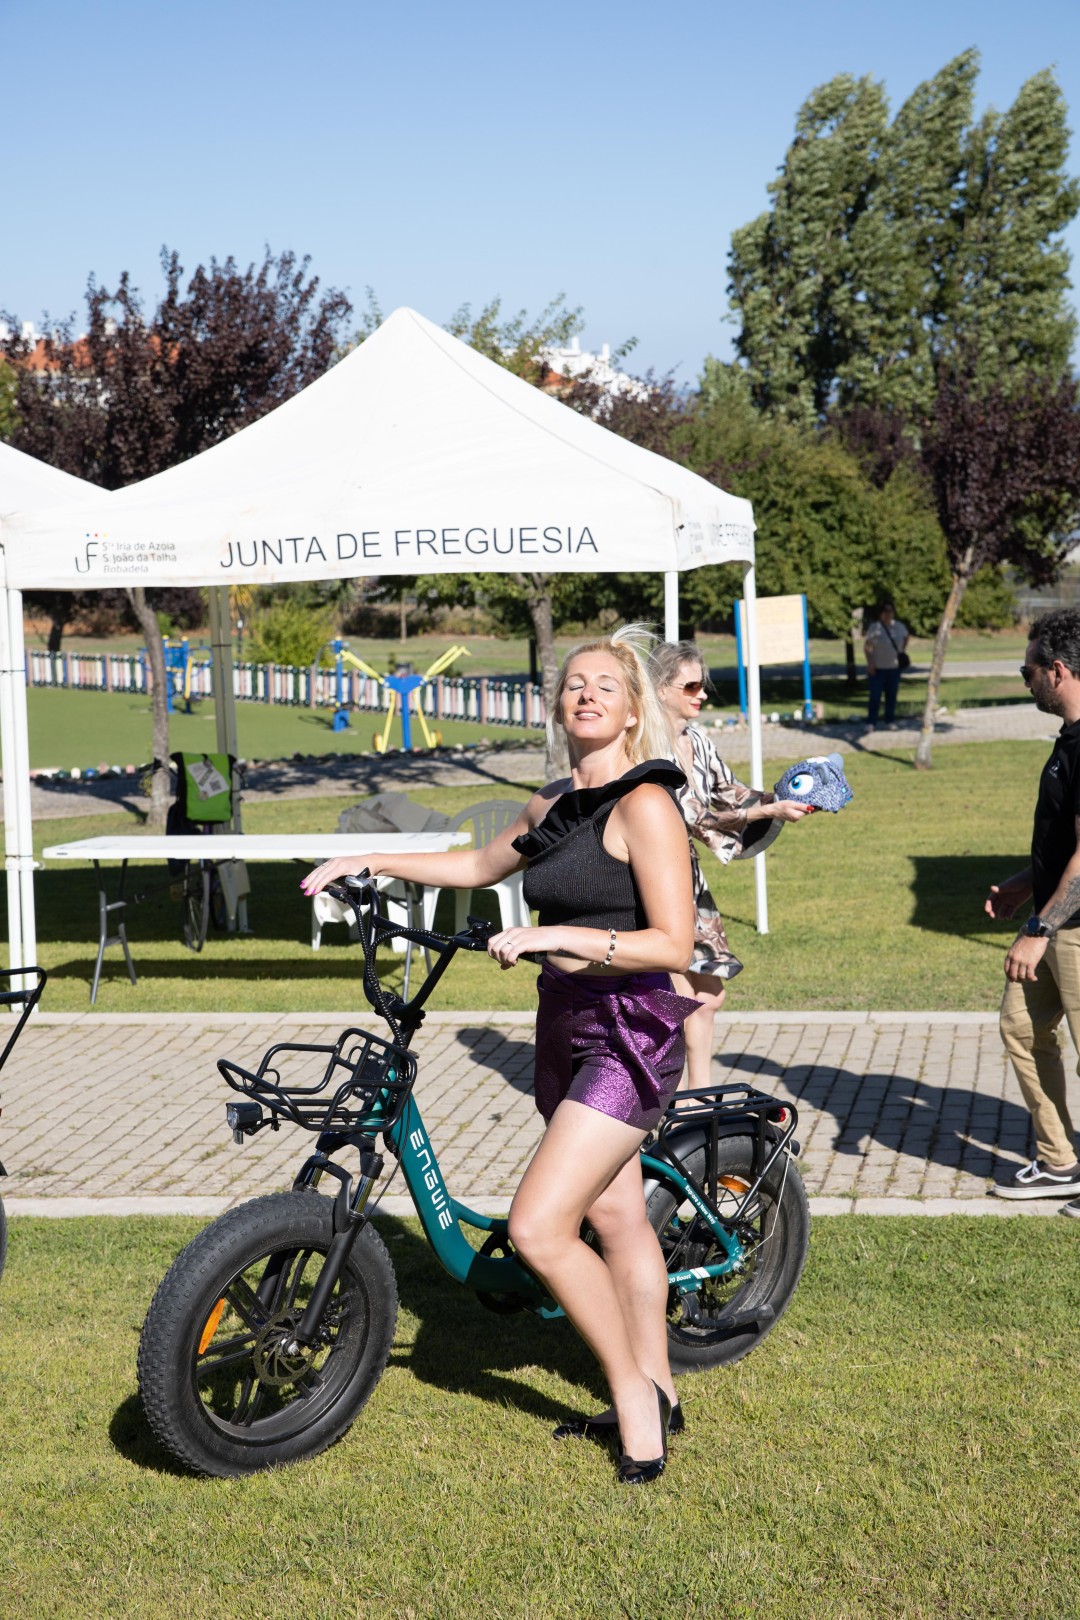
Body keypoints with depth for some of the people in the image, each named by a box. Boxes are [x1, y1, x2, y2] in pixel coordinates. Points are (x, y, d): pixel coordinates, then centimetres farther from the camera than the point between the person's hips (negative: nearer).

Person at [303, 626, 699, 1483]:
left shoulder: (645, 804, -15)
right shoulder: (554, 805, 10)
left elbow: (673, 943, -20)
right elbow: (480, 865, 28)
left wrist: (554, 935, -25)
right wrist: (371, 860, 23)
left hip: (631, 1034, -8)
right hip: (567, 1027, 8)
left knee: (539, 1228, -14)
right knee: (615, 1216, 16)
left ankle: (633, 1392, 4)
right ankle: (655, 1393, 30)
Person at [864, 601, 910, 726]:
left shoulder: (899, 626, 3)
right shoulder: (875, 627, -9)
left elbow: (907, 636, 24)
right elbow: (867, 646, -10)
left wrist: (903, 651, 12)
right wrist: (870, 663, -17)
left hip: (894, 668, 4)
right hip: (877, 668, -4)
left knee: (892, 696, 8)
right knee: (875, 696, -5)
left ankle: (889, 721, 18)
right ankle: (871, 723, -2)